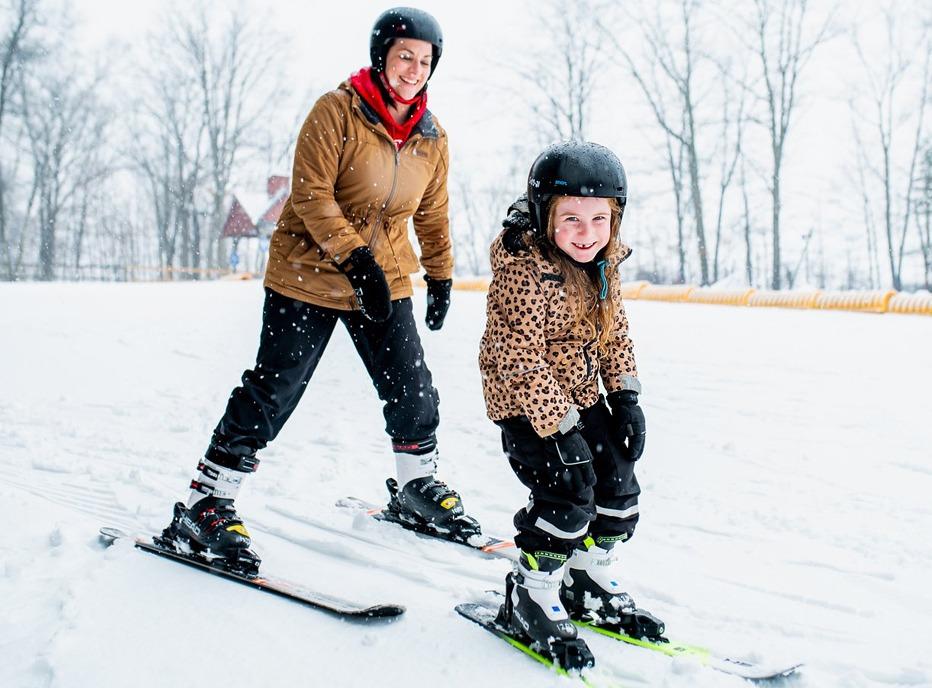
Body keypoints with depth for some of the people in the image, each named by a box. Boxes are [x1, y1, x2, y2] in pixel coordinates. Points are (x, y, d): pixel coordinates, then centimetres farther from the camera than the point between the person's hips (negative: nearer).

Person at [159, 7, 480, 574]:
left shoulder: (432, 138, 6)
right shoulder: (337, 112, -12)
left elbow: (432, 214, 17)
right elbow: (312, 195, -17)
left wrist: (442, 277, 18)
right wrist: (355, 258, -24)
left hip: (387, 282, 5)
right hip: (310, 275, -5)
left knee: (413, 392, 6)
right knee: (273, 392, -6)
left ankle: (418, 490, 30)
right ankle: (204, 508, 4)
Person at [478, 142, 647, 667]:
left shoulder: (604, 265, 0)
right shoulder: (524, 268, -24)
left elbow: (616, 331, 11)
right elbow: (521, 356, -27)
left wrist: (626, 396, 2)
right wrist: (559, 427, -29)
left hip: (582, 395, 8)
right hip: (526, 402, -8)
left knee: (618, 484, 8)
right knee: (569, 496, -16)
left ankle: (589, 582, 29)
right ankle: (531, 598, 5)